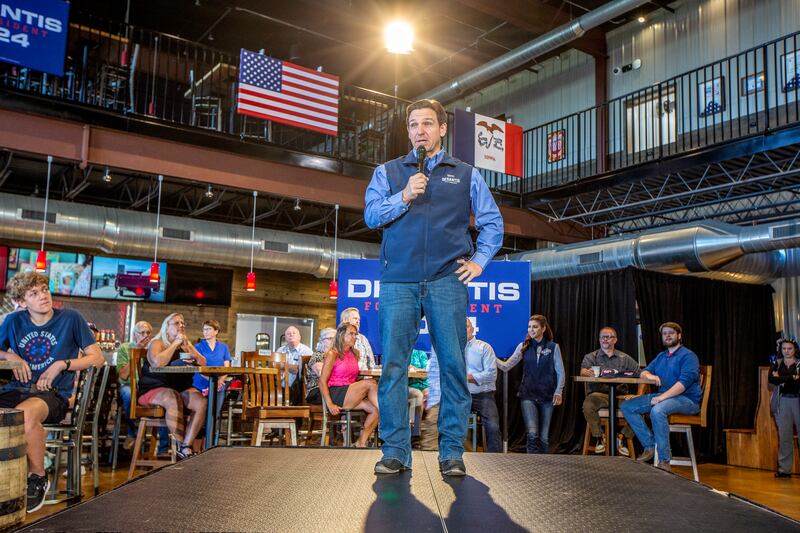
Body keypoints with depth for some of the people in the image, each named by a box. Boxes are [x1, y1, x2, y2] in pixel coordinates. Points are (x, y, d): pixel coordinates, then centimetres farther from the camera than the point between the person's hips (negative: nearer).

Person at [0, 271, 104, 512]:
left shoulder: (71, 318, 2)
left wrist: (62, 364, -9)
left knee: (24, 413, -37)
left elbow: (98, 358, 3)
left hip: (53, 393, -4)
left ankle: (38, 477, -12)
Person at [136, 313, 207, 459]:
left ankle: (186, 446, -27)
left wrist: (188, 347, -4)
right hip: (154, 389, -5)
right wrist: (175, 344, -12)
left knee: (202, 402, -25)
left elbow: (203, 363, 7)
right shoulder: (157, 343, 1)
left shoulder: (186, 344, 18)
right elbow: (157, 363, -21)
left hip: (182, 388, 5)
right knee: (174, 400, -38)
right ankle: (182, 446, -28)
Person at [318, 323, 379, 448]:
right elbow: (322, 381, -8)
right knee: (370, 383, -22)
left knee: (374, 409, -19)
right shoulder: (332, 354, -2)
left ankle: (361, 443, -12)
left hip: (351, 396, 7)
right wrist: (330, 404, -18)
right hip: (336, 394, -7)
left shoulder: (354, 355, 18)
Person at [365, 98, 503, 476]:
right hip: (398, 282, 1)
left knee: (453, 364, -2)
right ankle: (395, 451, 5)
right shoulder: (387, 172, 17)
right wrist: (405, 196, -10)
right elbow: (371, 215, 4)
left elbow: (492, 223, 17)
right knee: (393, 365, -3)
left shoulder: (466, 175, 17)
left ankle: (452, 452, 6)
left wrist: (479, 261, 4)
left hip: (447, 281, 0)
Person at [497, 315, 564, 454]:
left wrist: (558, 392, -4)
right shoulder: (523, 347, 4)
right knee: (532, 434, -13)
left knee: (544, 437, 7)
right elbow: (506, 366, 1)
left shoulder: (553, 347, 2)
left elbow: (560, 372, 4)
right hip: (528, 395, 0)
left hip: (547, 396, 0)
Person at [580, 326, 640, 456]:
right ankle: (599, 437, -10)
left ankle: (622, 438, -4)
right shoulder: (590, 357, 11)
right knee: (589, 402, -34)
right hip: (599, 394, -2)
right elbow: (583, 371, -9)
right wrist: (588, 373, -34)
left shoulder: (624, 358, 16)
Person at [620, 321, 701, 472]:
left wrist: (662, 397, -28)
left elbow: (684, 382, -19)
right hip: (664, 396, 8)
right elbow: (644, 372, 18)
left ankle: (664, 461, -32)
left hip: (687, 399, -8)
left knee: (657, 410, -39)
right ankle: (650, 446, -6)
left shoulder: (688, 356, -6)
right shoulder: (661, 356, 19)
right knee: (627, 407, -8)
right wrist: (649, 375, -9)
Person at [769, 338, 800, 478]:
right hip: (783, 402, 2)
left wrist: (781, 379, -9)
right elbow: (772, 379, -6)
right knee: (784, 436, 2)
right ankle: (784, 469, 5)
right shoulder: (777, 364, 11)